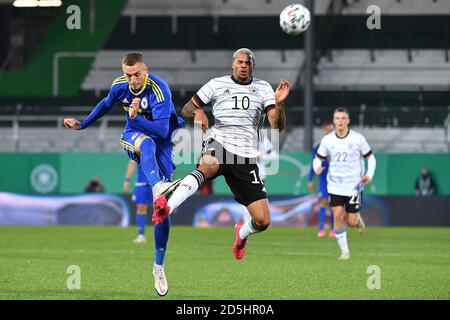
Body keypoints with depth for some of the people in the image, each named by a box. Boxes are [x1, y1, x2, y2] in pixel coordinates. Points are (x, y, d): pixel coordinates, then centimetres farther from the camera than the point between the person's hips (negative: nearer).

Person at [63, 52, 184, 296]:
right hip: (132, 137, 2)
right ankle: (158, 187, -68)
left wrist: (137, 117, -43)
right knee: (147, 143, -40)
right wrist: (82, 124, 27)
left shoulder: (159, 90, -23)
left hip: (162, 142, -2)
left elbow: (162, 130, -31)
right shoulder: (120, 86, -7)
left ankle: (159, 266, 4)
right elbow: (106, 104, 17)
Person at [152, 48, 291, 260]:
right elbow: (186, 110, 15)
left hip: (246, 157, 2)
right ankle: (166, 207, -57)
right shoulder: (217, 84, 11)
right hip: (218, 142, -2)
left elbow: (278, 126, 3)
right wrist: (197, 112, -8)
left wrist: (279, 104, -16)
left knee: (262, 221, -4)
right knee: (208, 166, -43)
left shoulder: (263, 88, 13)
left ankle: (242, 234, 33)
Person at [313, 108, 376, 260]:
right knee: (338, 215, -13)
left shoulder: (357, 139, -7)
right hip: (335, 185, 1)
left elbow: (370, 157, 2)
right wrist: (317, 168, -17)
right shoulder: (327, 140, -1)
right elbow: (318, 158, 6)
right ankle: (344, 250, 2)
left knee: (351, 222, -4)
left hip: (354, 186, -1)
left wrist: (369, 175, -14)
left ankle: (357, 218, 35)